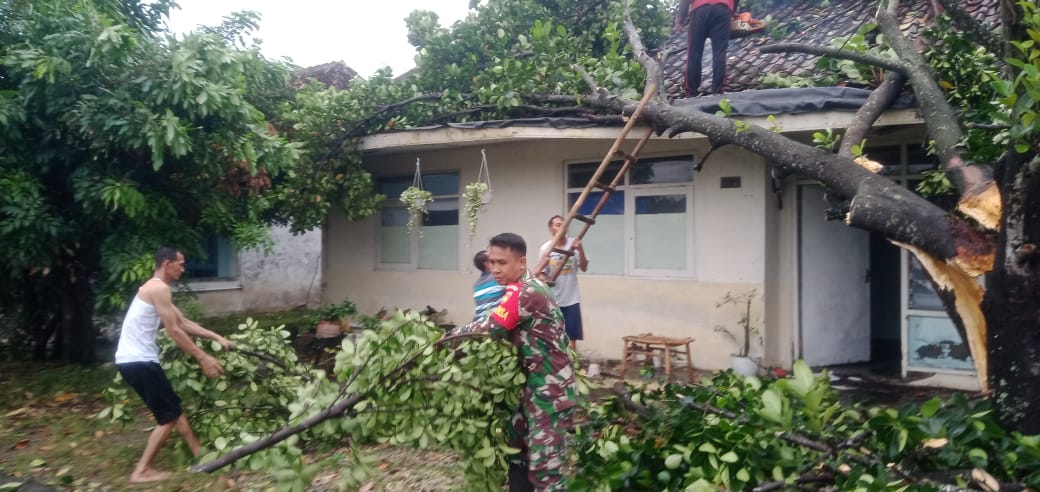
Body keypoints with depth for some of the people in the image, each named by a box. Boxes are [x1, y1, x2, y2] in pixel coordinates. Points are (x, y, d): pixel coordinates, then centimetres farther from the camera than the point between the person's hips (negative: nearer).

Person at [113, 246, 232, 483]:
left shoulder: (155, 289, 18)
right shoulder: (159, 288, -14)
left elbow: (184, 323, 21)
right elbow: (174, 331, -17)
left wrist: (217, 337, 17)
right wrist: (203, 358, -13)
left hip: (134, 359, 10)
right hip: (138, 361, -10)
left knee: (173, 408, 16)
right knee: (169, 416, -2)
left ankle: (200, 454, 24)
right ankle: (142, 471, 2)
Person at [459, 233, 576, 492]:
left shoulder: (523, 292, -20)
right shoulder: (528, 289, 11)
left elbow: (489, 328, -20)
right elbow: (506, 331, 14)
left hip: (550, 391, -10)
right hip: (533, 387, 10)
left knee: (544, 469, -8)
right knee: (516, 451, 19)